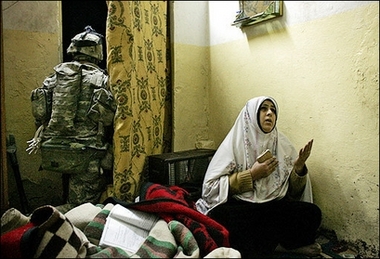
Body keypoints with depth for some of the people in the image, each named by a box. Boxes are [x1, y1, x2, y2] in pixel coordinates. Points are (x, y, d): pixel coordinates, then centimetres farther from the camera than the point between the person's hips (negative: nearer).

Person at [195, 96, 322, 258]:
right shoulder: (235, 143, -5)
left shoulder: (283, 144, 6)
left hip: (276, 205, 3)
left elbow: (294, 191, 8)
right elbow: (211, 187, -11)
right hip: (240, 206, -3)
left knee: (312, 213, -21)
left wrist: (299, 167, -12)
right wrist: (251, 175, -17)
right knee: (220, 216, -33)